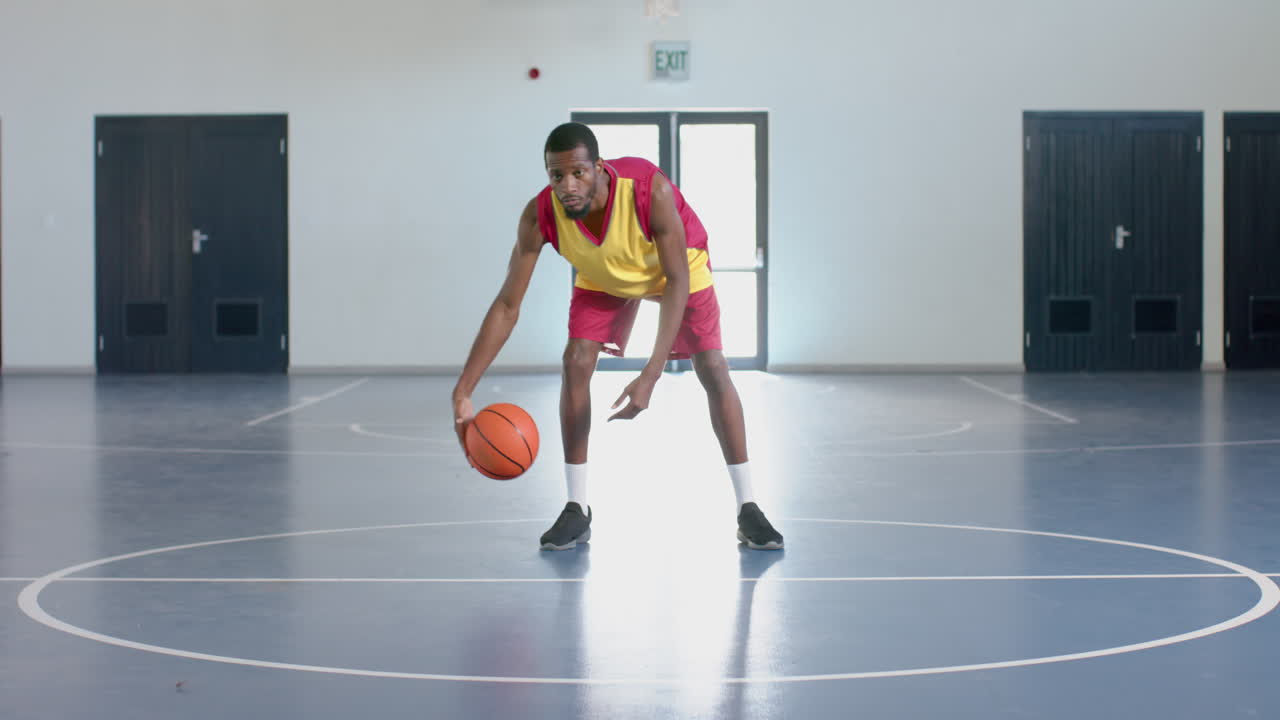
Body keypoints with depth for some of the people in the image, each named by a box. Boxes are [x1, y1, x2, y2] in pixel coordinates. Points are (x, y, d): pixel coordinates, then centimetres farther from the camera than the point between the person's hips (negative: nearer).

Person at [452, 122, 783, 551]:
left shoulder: (651, 190, -43)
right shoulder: (539, 216, -33)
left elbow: (677, 282, -37)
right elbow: (507, 307, -28)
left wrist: (650, 376, -45)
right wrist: (463, 391, -36)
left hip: (677, 266, -2)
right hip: (604, 277, 2)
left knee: (713, 369, -13)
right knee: (575, 363, -15)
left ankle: (748, 508, -3)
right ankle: (577, 511, -4)